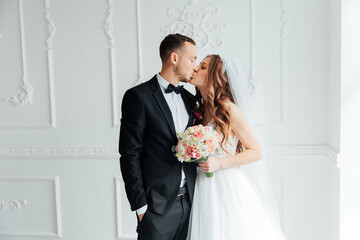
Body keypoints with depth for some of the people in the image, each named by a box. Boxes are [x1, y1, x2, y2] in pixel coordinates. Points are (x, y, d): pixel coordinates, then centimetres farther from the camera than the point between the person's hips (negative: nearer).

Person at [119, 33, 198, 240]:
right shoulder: (138, 96, -8)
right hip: (158, 204, -6)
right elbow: (130, 155, -11)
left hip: (189, 201, 6)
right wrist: (140, 205, -13)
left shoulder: (190, 99, 12)